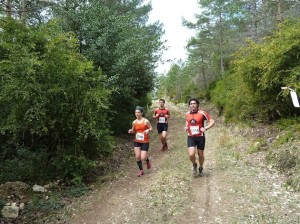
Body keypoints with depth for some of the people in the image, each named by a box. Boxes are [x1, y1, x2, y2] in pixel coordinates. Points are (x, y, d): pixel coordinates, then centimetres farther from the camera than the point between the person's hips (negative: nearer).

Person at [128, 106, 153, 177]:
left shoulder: (146, 121, -12)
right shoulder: (134, 122, 0)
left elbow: (151, 128, 0)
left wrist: (148, 130, -22)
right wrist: (130, 131, -9)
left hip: (145, 142, -4)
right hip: (137, 142, 4)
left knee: (143, 158, -7)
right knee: (137, 157, 1)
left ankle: (148, 161, 30)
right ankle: (141, 170, 23)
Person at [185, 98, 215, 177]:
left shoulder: (202, 113, -13)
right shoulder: (187, 114, 1)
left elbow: (212, 122, -10)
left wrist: (205, 128, -24)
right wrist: (186, 127, 1)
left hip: (200, 137, -2)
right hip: (191, 137, 2)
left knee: (200, 154, 12)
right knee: (191, 154, -14)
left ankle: (201, 168, 39)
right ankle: (194, 165, 19)